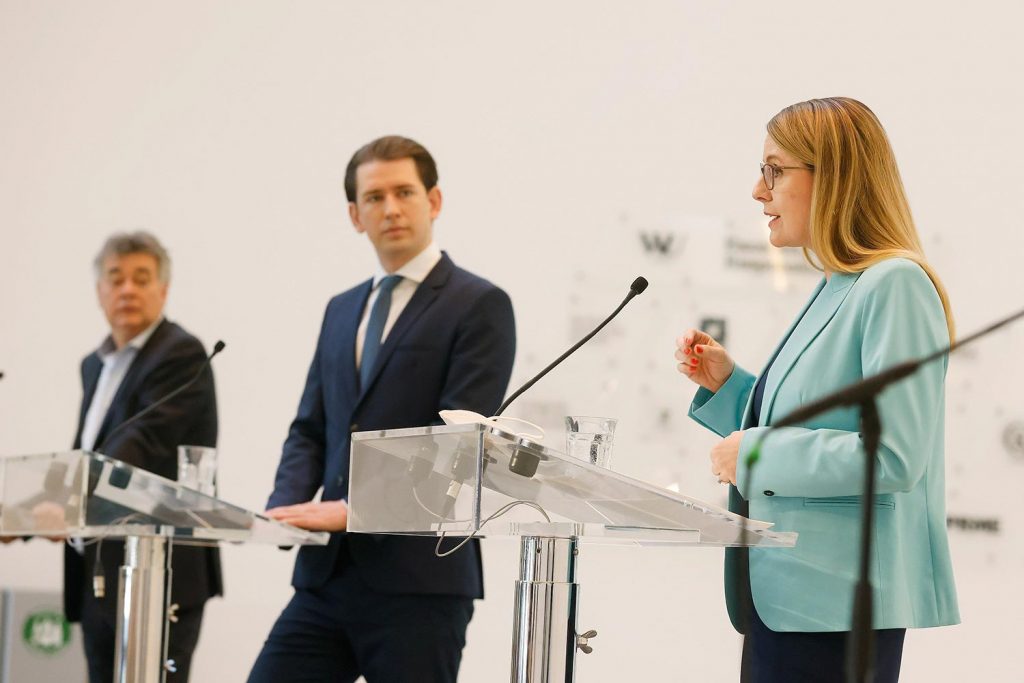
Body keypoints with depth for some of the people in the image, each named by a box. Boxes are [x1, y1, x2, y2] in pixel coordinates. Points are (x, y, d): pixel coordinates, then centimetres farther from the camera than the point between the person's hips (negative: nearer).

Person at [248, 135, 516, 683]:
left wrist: (353, 508, -21)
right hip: (328, 573, 6)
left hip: (419, 576, -6)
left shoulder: (478, 305, -3)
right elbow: (310, 429, 17)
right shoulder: (342, 310, 19)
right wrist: (287, 507, -3)